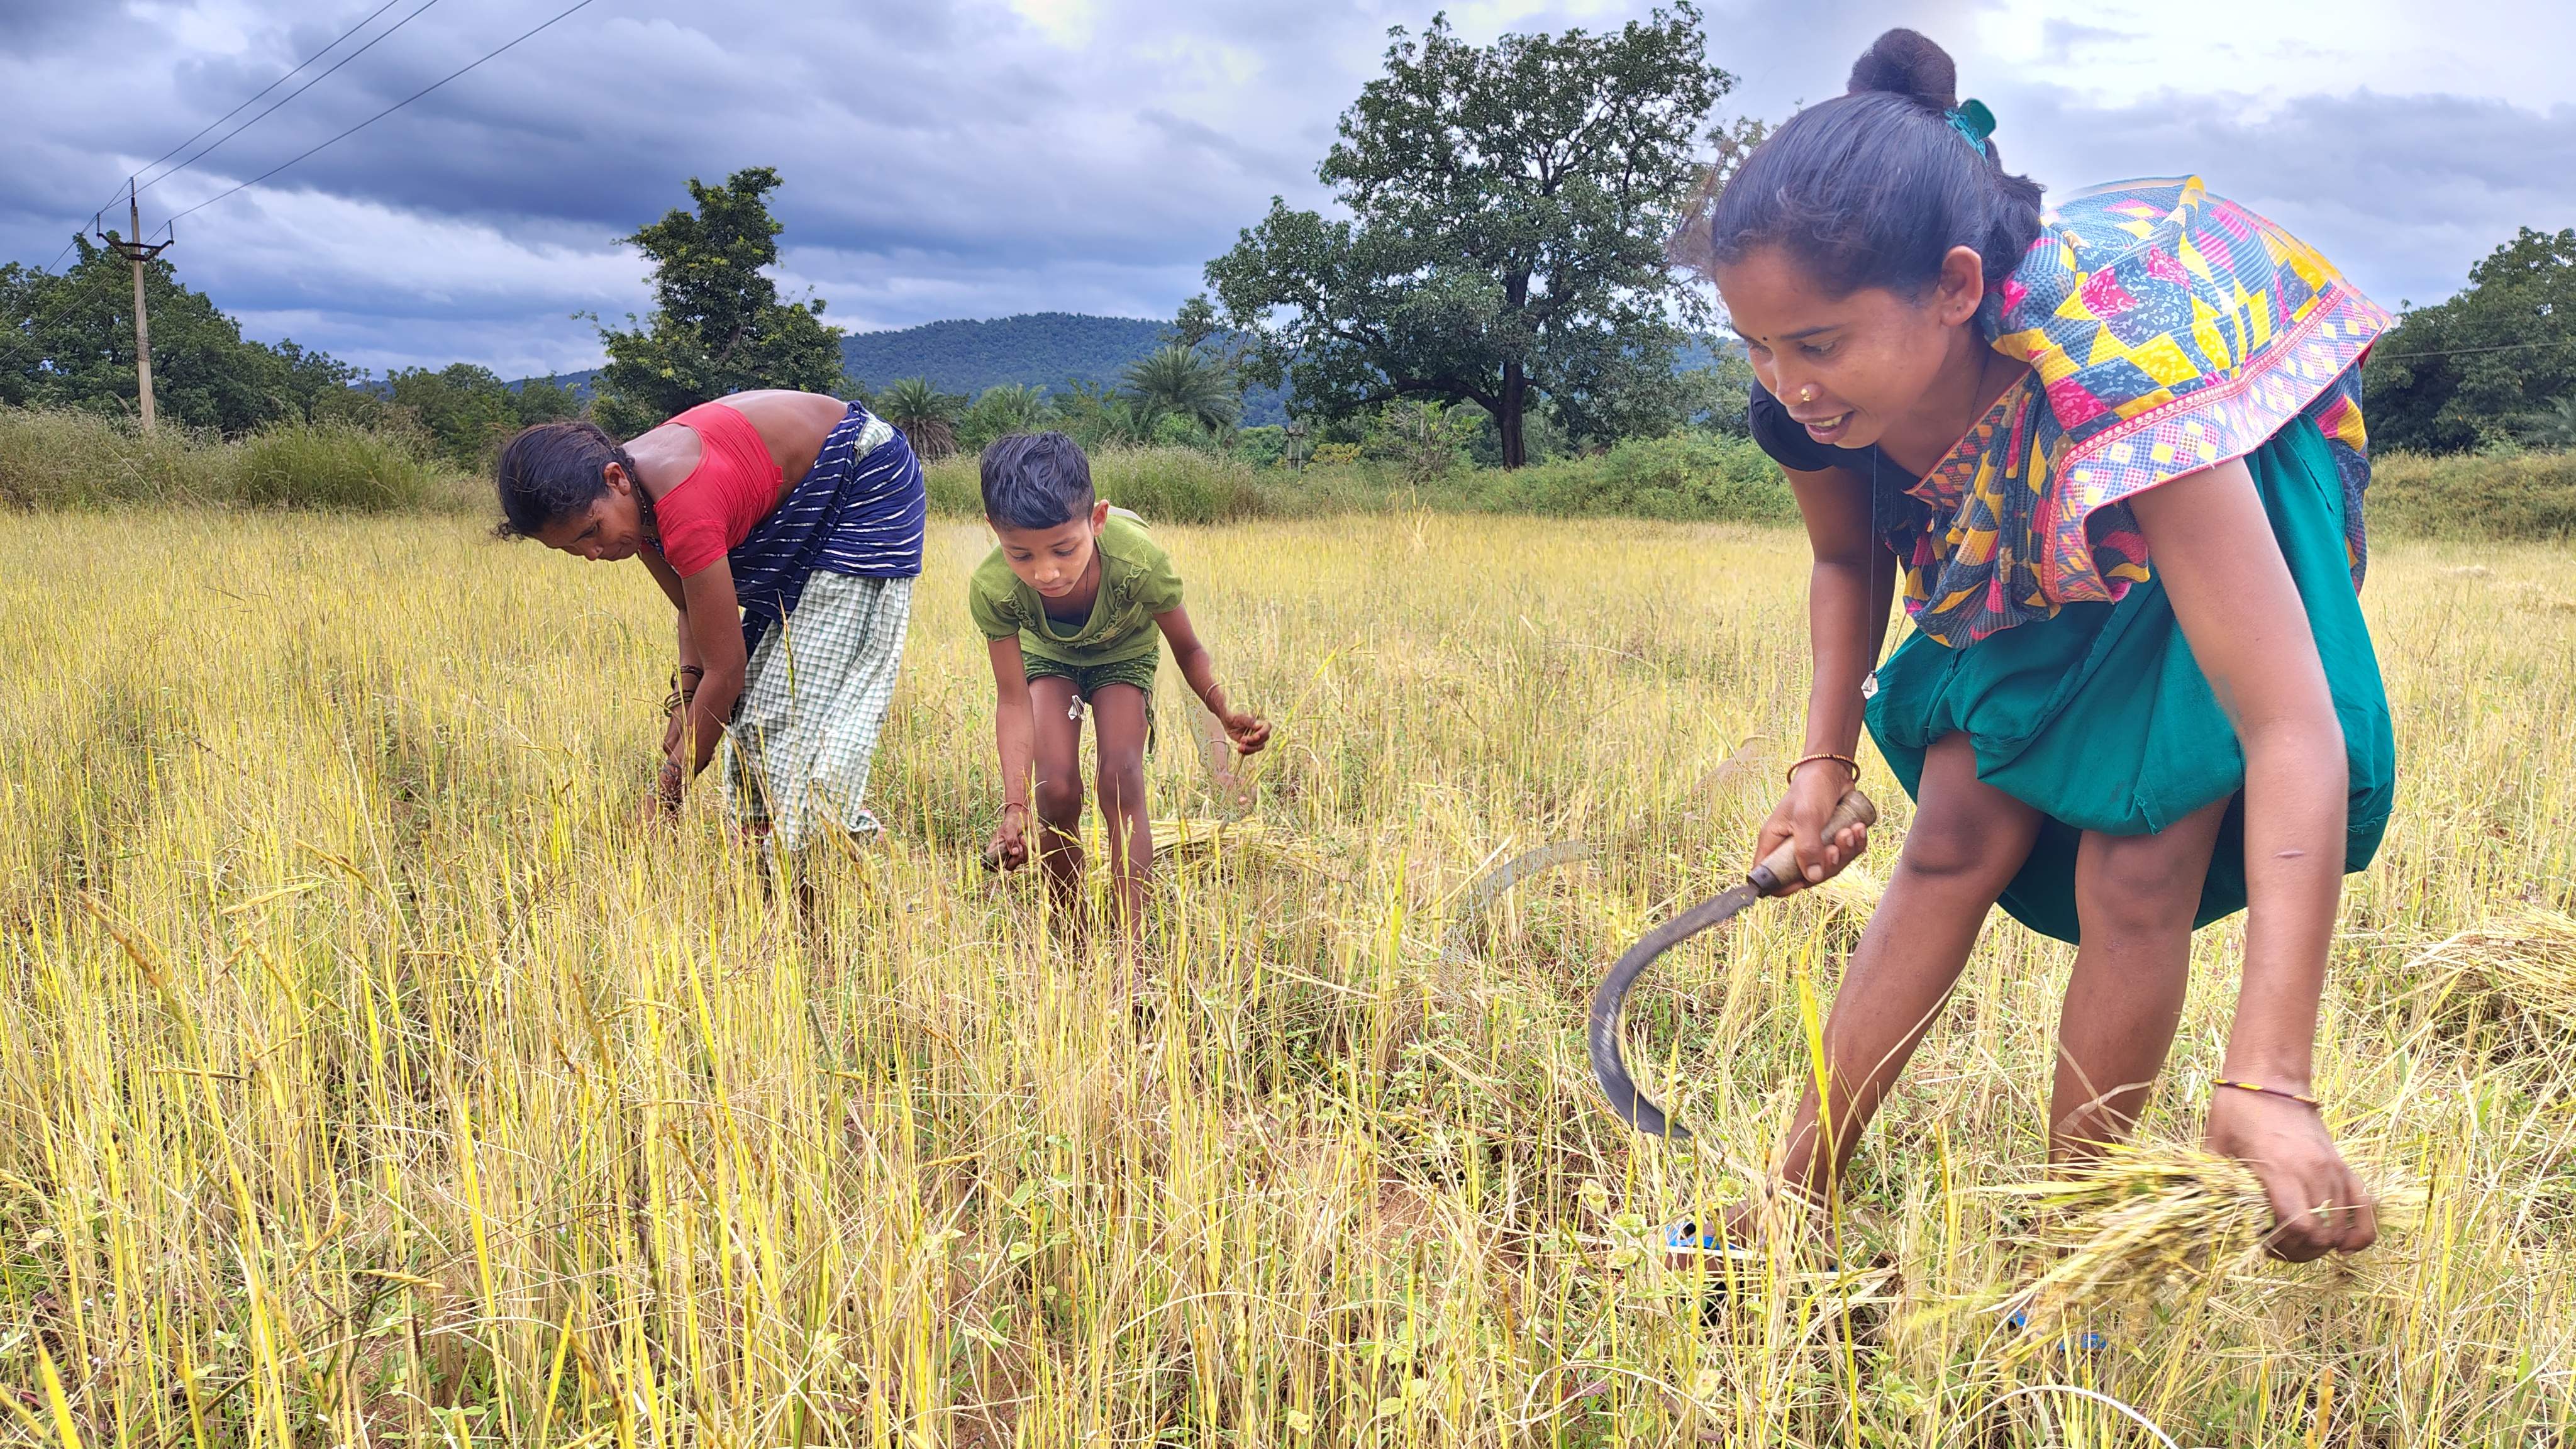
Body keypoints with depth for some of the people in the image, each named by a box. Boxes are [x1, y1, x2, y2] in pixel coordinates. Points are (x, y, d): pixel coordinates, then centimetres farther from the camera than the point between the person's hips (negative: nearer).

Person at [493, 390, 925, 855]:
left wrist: (665, 796, -24)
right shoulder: (631, 501, -11)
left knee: (815, 695, -13)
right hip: (795, 508, 9)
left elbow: (725, 669, -31)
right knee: (755, 697, 5)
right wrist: (686, 696, -14)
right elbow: (694, 609, 3)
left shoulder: (683, 506, -37)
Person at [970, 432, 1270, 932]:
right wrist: (1015, 807, -35)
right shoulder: (992, 589, -37)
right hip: (1048, 655, 1)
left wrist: (1226, 712, -34)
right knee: (1056, 792, -14)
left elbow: (1188, 650, -22)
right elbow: (1014, 702, -27)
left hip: (1123, 652, -1)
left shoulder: (1139, 562, -41)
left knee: (1121, 783, -18)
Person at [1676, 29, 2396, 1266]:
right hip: (2021, 548, 4)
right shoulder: (1816, 400, -28)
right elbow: (1847, 562, -1)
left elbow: (2294, 731, -48)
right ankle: (1796, 1202, 5)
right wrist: (1825, 762, -15)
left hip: (2224, 498, -4)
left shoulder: (2117, 364, -45)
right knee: (1955, 840, -3)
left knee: (2137, 868, -14)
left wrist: (2269, 1081, -53)